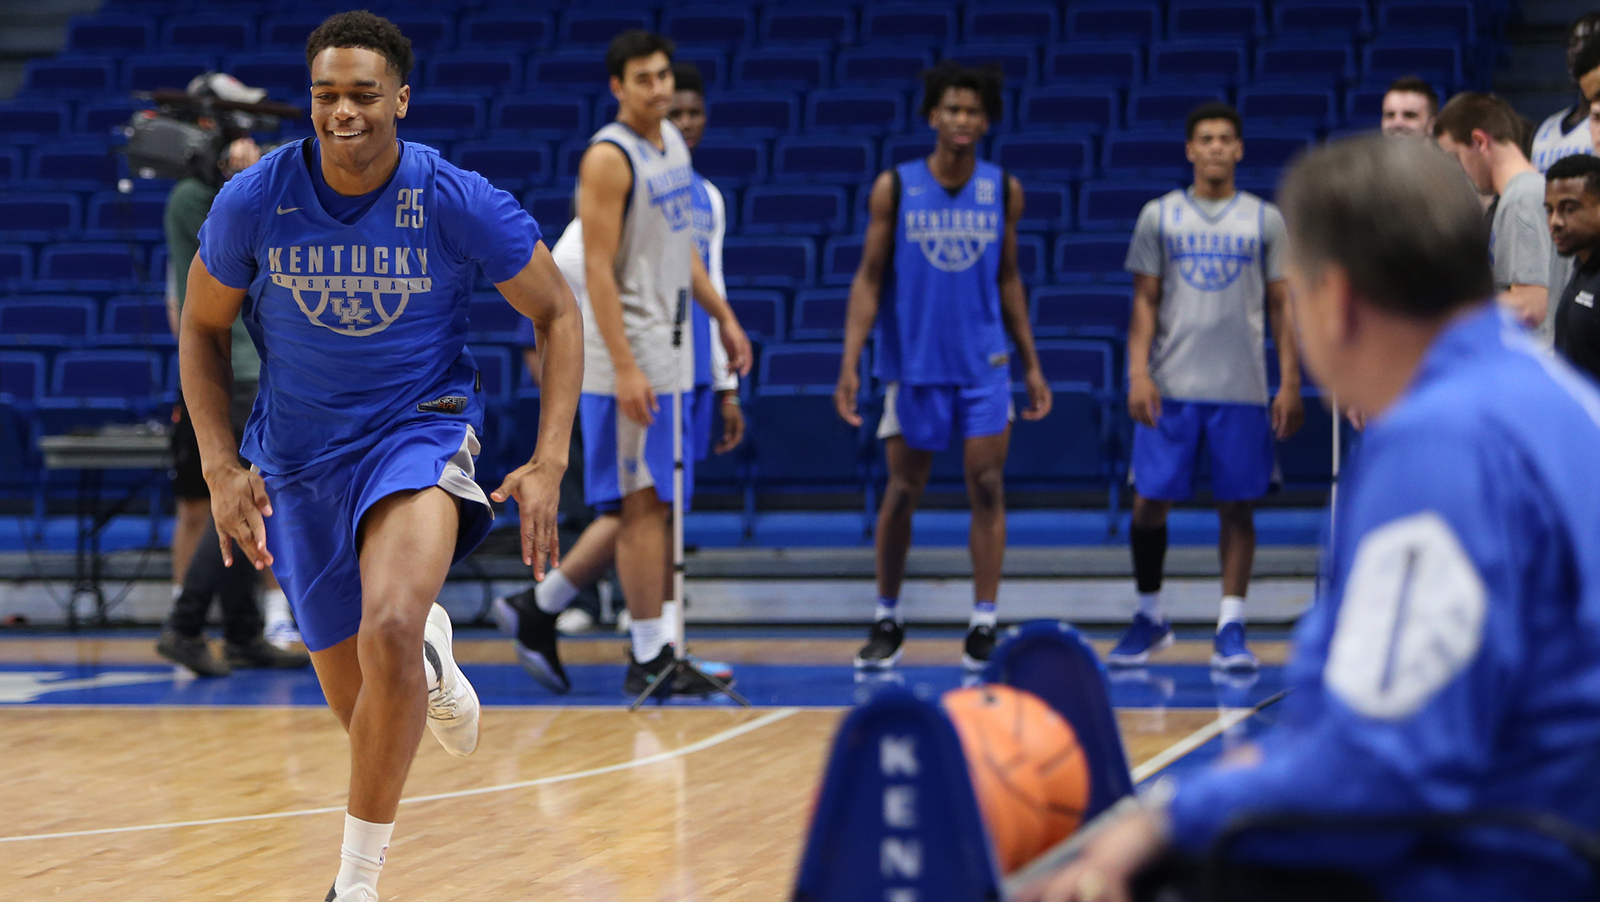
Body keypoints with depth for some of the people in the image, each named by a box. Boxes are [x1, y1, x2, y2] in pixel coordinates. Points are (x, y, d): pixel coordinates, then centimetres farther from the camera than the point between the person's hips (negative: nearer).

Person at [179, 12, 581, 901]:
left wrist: (549, 465, -13)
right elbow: (203, 329, 3)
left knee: (388, 636, -31)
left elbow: (557, 314, -4)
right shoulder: (254, 201, -12)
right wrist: (222, 468, -7)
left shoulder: (460, 202, -16)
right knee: (363, 707, 11)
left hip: (420, 430, -3)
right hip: (299, 455, 3)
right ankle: (428, 657, 51)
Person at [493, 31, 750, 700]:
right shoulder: (609, 158, -13)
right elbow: (597, 270, -18)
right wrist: (625, 368, -23)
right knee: (644, 505, -4)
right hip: (630, 358, -9)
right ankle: (650, 659, 2)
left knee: (651, 506, 12)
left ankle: (537, 611, 20)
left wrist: (722, 316, 20)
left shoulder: (673, 143, 13)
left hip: (670, 353, 9)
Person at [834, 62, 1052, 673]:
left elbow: (1008, 280, 11)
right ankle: (887, 623, 19)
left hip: (984, 364, 1)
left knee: (987, 489, -5)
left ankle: (983, 625, 0)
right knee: (902, 493, 6)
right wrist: (850, 363, -9)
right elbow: (870, 278, -2)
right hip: (912, 364, -1)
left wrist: (1031, 364, 10)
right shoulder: (894, 187, -4)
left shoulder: (1003, 190, 3)